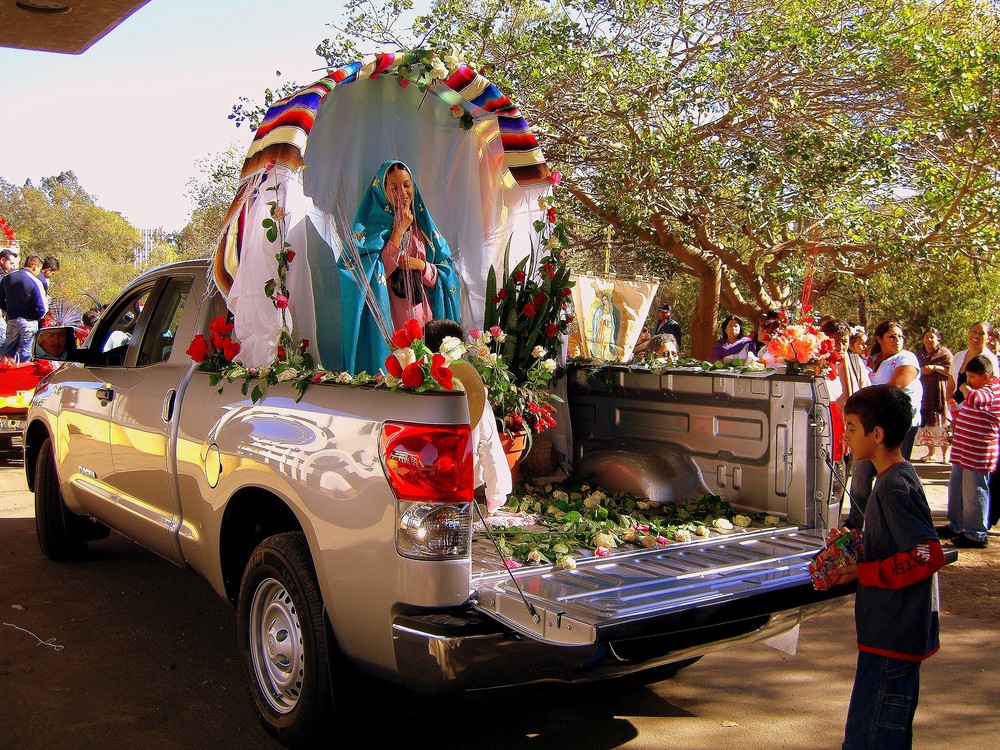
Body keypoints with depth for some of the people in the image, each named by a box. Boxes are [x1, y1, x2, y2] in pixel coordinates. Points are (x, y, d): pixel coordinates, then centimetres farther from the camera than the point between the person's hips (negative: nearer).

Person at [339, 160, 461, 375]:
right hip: (386, 324, -4)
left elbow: (447, 272, 11)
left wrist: (422, 266, -8)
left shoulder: (423, 225, 13)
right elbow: (375, 274, -14)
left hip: (424, 321, 4)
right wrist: (398, 230, -13)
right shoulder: (370, 226, 0)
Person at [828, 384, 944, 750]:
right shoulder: (899, 476, 12)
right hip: (901, 634, 11)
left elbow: (930, 555, -25)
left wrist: (862, 572, -19)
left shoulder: (895, 487, -19)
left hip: (891, 636, -11)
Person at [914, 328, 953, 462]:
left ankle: (945, 454, -2)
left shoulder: (945, 353, 2)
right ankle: (930, 452, 13)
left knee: (941, 421, -7)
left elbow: (951, 371, -5)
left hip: (940, 393, -4)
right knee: (926, 422, 4)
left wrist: (935, 368, -16)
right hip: (923, 392, 4)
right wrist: (921, 370, 0)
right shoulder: (918, 353, 15)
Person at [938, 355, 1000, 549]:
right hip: (964, 452, 11)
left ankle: (977, 535, 7)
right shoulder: (980, 390, 18)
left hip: (978, 454, -11)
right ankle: (956, 527, 30)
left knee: (974, 493, -3)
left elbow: (975, 399, -37)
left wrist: (965, 388, -18)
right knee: (956, 488, 18)